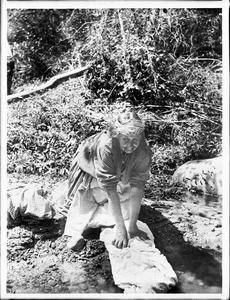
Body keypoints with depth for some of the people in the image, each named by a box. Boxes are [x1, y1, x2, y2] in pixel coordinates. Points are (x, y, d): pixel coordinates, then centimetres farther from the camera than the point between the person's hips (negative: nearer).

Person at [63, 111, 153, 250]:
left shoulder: (143, 151, -36)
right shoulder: (105, 146, -47)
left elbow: (137, 187, -35)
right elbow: (110, 190, -46)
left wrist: (133, 226, -37)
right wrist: (121, 229, -45)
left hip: (120, 174, 3)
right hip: (90, 169, -3)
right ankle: (77, 233, 13)